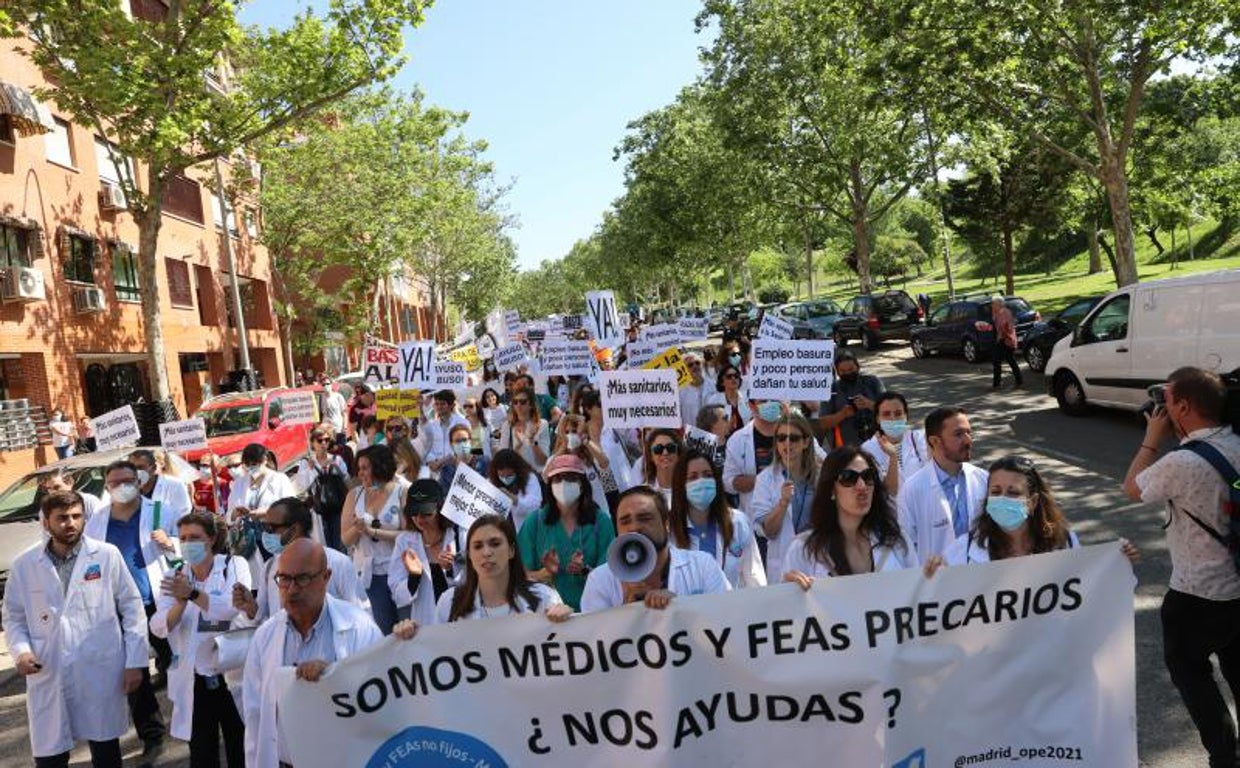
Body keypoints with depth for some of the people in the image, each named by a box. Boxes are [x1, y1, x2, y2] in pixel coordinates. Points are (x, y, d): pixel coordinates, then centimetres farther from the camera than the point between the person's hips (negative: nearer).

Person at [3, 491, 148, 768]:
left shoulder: (107, 555, -3)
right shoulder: (25, 564, 3)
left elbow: (132, 608, 0)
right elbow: (13, 615, 11)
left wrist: (135, 661, -3)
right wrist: (21, 650, -8)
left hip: (100, 671, -1)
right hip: (48, 675, 1)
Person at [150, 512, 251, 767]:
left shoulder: (234, 565, -5)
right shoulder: (174, 577, 4)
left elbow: (235, 607, -22)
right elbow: (159, 628, -6)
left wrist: (193, 593, -32)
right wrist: (181, 603, -23)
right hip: (193, 682, 3)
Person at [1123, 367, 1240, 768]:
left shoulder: (1181, 463, -28)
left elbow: (1132, 489, -9)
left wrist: (1152, 439, -3)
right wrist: (1178, 436, 3)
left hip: (1198, 596, -7)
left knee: (1186, 665, 15)